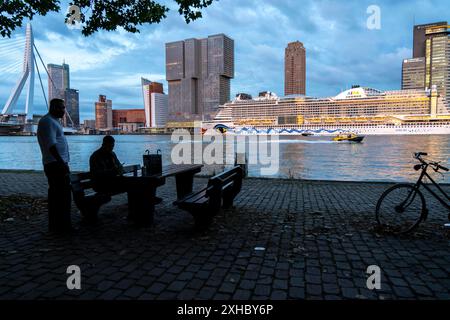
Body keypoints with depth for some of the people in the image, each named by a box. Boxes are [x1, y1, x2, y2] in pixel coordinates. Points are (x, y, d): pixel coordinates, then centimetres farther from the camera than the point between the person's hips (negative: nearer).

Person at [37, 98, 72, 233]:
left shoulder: (53, 121, 20)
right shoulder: (48, 121, -12)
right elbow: (51, 144, -23)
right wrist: (62, 163, -28)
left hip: (57, 163, 11)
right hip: (56, 164, -11)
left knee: (56, 195, 14)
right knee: (64, 195, -8)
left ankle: (55, 225, 22)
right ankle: (62, 226, -3)